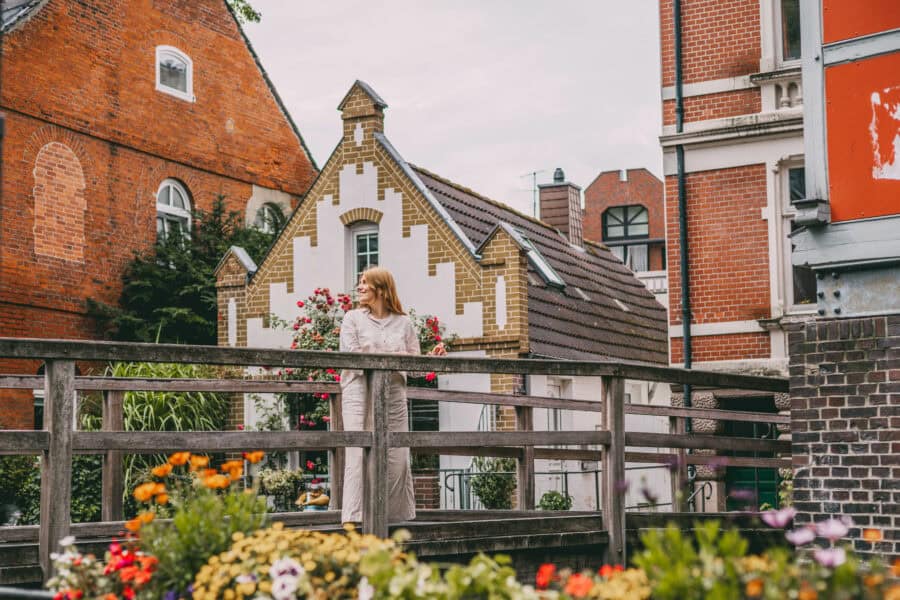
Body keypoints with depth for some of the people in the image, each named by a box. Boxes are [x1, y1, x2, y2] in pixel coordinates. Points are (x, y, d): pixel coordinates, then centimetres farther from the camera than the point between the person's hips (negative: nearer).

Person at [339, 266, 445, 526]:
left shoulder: (403, 322, 13)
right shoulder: (353, 318, 7)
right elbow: (350, 355, -5)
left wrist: (432, 357, -12)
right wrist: (391, 356, -13)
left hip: (393, 394, 3)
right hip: (359, 392, -2)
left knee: (397, 456, 2)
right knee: (359, 453, -10)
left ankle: (398, 514, 12)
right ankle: (353, 517, -11)